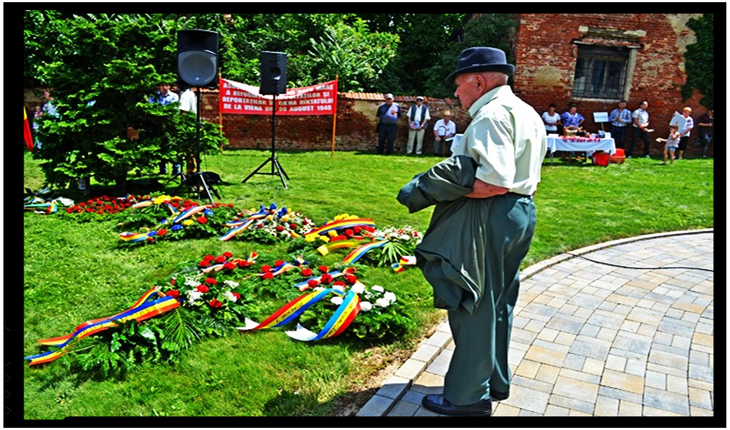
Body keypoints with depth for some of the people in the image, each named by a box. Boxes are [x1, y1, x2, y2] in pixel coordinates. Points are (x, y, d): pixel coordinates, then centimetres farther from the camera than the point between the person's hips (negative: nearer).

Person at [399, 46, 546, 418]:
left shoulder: (491, 114, -17)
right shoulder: (526, 113, 16)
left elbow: (496, 182, -27)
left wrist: (445, 190, -18)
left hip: (489, 218, -10)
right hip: (520, 211, 11)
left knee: (472, 306, 0)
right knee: (496, 304, 19)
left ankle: (467, 396, 12)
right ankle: (495, 382, 34)